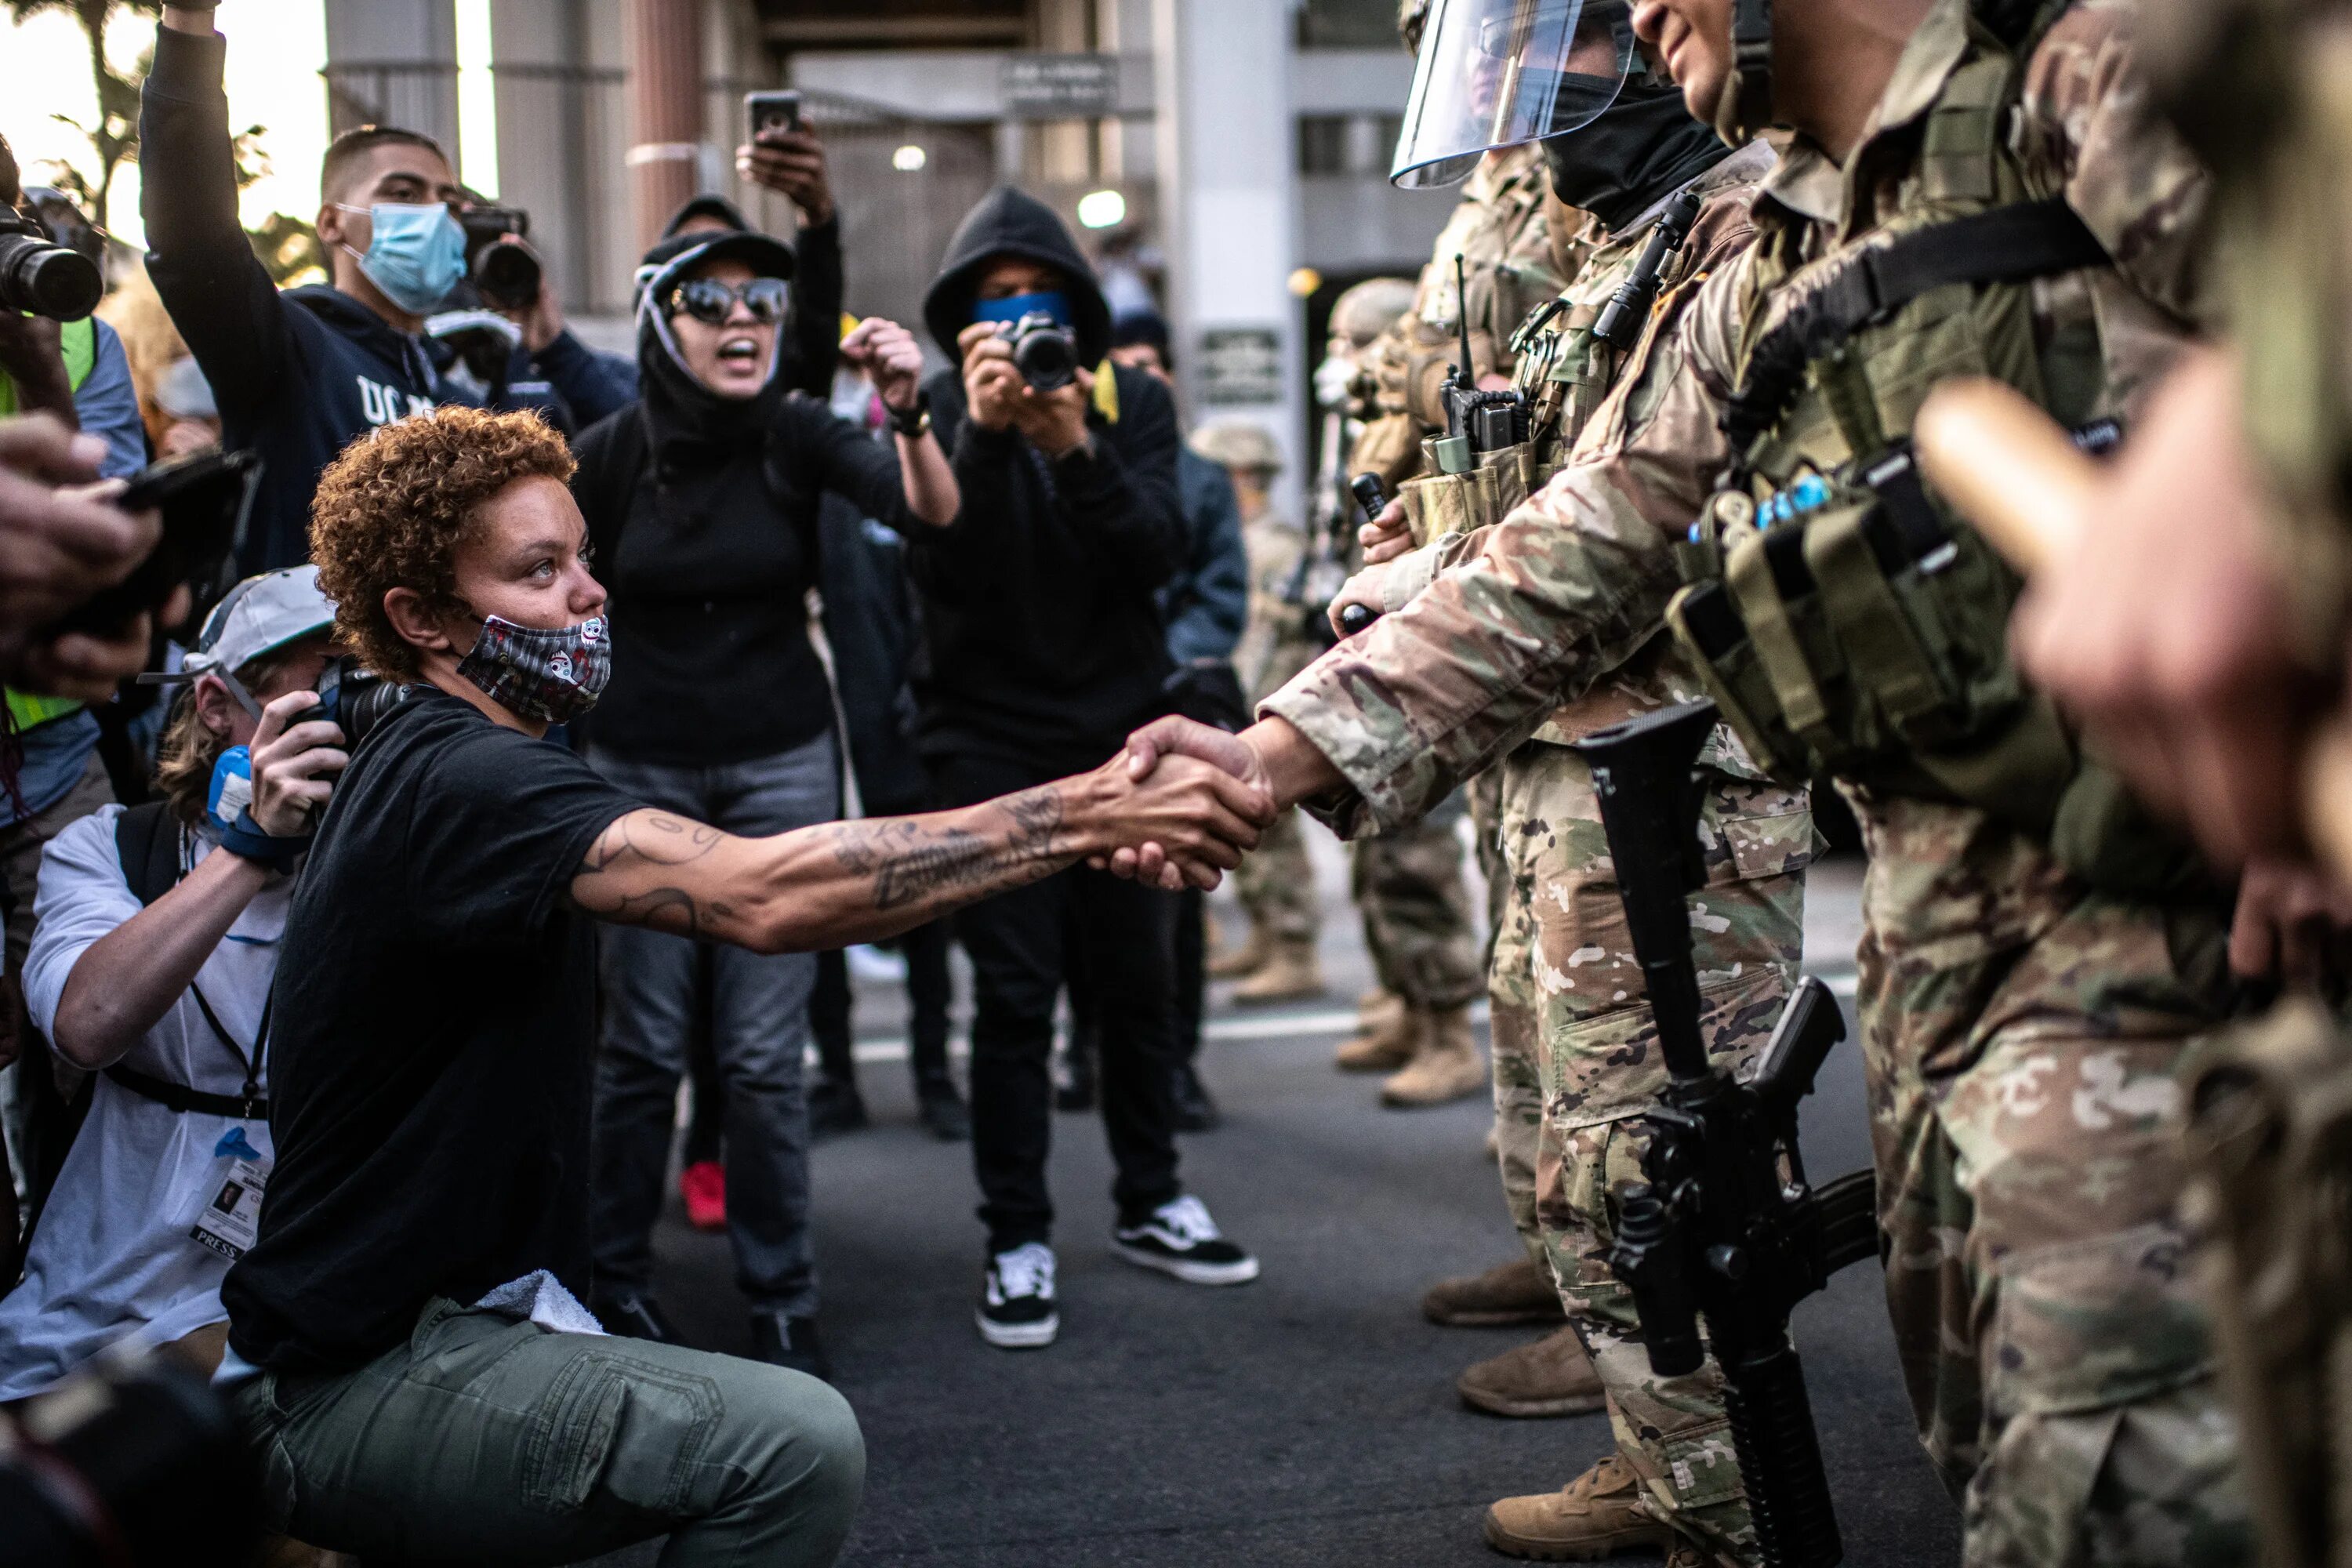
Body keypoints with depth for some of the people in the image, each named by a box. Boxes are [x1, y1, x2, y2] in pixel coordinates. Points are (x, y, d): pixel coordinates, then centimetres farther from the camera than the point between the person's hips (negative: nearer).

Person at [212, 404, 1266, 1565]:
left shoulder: (429, 764, 13)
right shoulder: (458, 781, -21)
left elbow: (742, 894, 8)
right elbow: (763, 898, -33)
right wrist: (1086, 815, -29)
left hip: (441, 1317, 10)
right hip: (351, 1385, -10)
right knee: (792, 1444, -25)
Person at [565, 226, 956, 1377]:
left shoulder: (796, 435, -5)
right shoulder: (613, 451, -5)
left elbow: (930, 512, -18)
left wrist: (908, 415, -36)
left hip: (780, 764, 0)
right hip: (639, 768, 0)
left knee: (765, 1053, -1)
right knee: (643, 1045, 1)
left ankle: (780, 1301, 10)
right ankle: (617, 1283, 16)